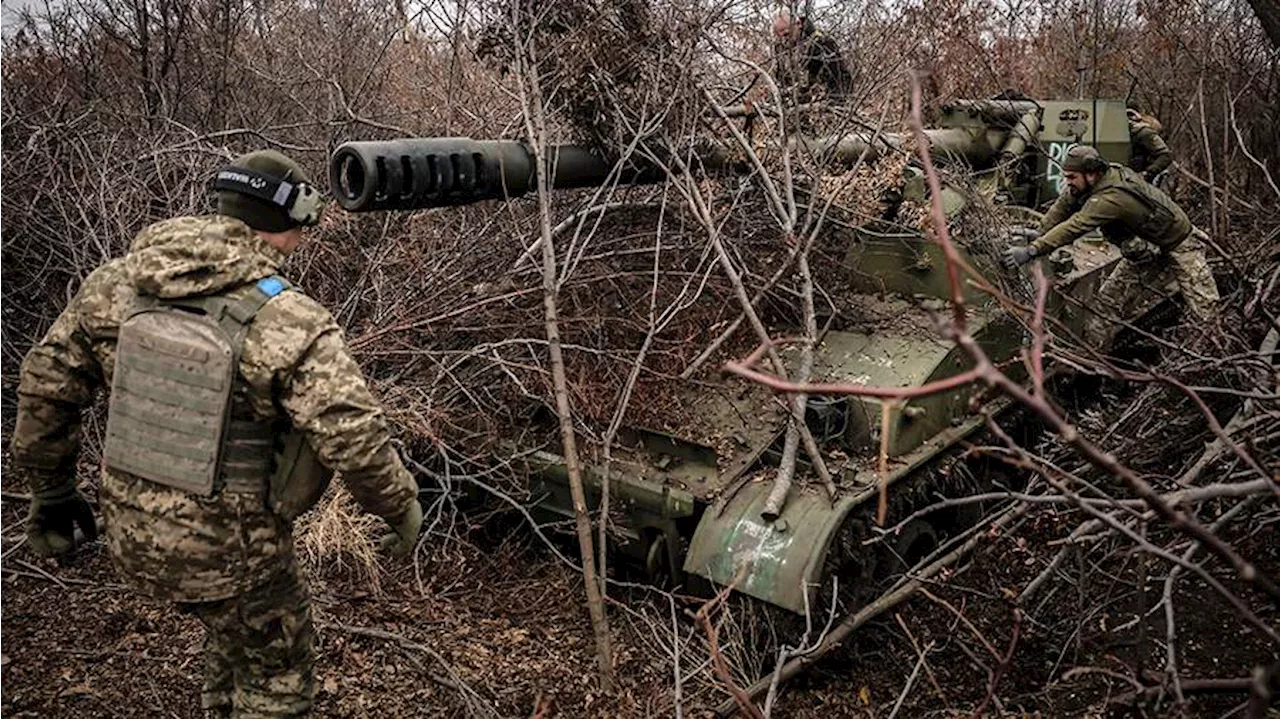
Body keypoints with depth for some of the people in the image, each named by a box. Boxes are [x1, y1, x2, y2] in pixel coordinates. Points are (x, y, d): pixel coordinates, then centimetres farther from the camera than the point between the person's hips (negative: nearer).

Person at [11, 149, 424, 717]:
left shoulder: (119, 283, -3)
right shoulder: (291, 324, -22)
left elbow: (46, 383, 5)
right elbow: (354, 440, -25)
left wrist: (50, 490, 17)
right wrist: (402, 507, -6)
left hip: (130, 537, 7)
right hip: (228, 549, -6)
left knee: (234, 628, 33)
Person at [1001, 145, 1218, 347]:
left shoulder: (1111, 197, -39)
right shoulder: (1102, 177, -13)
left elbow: (1074, 227, -47)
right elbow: (1064, 205, -3)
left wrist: (1031, 251, -52)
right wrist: (1039, 233, -16)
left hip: (1179, 244, -8)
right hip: (1146, 249, 8)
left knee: (1205, 310, -2)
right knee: (1110, 296, 1)